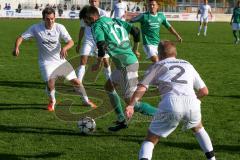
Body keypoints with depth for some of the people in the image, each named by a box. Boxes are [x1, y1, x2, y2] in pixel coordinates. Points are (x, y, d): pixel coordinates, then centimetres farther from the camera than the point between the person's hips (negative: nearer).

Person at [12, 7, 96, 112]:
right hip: (46, 62, -2)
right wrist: (16, 47, -34)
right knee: (50, 83, -23)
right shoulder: (36, 28, -13)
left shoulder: (59, 27, -11)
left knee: (75, 81, 3)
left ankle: (86, 101, 28)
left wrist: (64, 48, -34)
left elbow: (71, 42, -12)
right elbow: (21, 37, -13)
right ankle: (52, 101, 10)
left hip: (60, 60, 2)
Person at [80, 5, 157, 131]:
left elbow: (102, 46, -22)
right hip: (131, 59, 9)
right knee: (108, 86, 23)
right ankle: (121, 121, 27)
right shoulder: (114, 20, 14)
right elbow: (136, 31, 15)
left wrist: (98, 64, -6)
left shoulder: (96, 26, -8)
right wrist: (134, 49, 27)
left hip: (127, 65, -9)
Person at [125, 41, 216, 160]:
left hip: (171, 104, -3)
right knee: (197, 128, 36)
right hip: (191, 102, 3)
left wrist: (131, 105, 0)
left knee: (150, 140, 9)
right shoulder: (188, 65, 31)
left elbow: (141, 88, 7)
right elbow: (204, 91, 31)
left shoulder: (157, 66, 23)